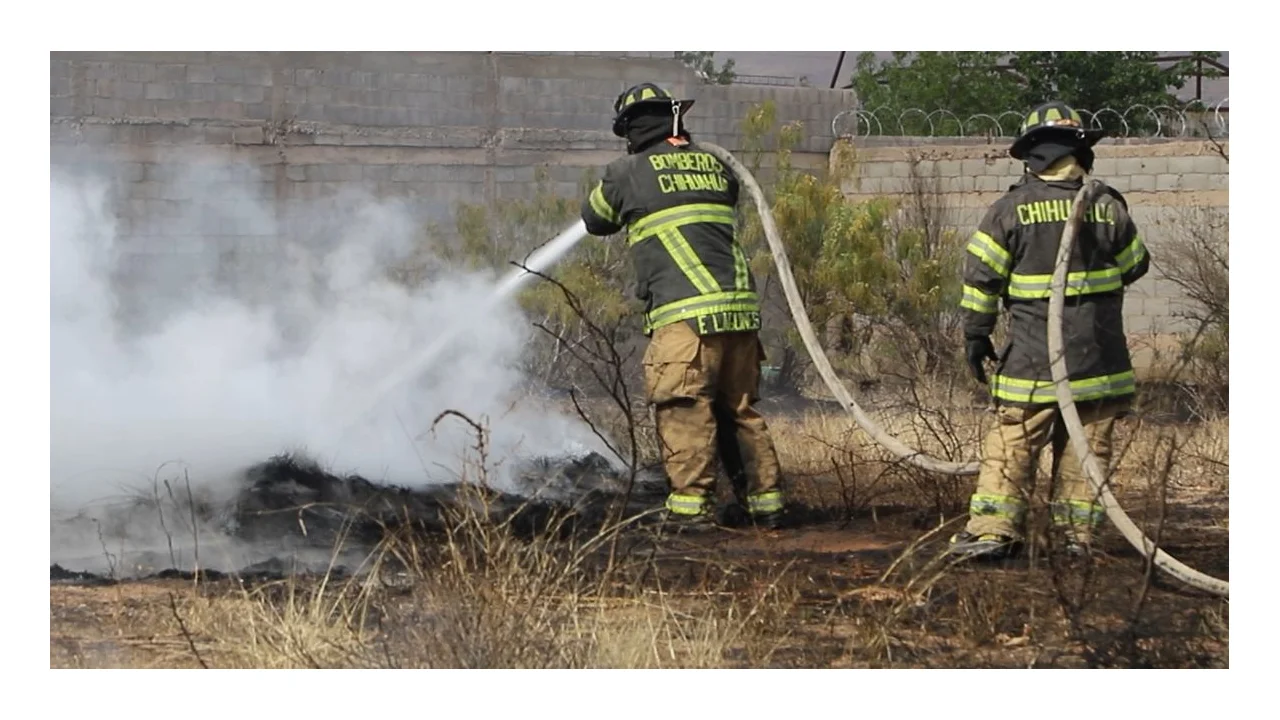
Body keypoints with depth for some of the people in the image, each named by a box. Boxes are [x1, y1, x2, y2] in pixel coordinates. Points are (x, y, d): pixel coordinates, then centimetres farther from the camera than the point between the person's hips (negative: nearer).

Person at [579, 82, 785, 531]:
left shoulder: (627, 172, 4)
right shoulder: (716, 167, 16)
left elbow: (595, 221, 21)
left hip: (685, 315, -5)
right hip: (740, 308, 5)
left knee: (684, 411, -4)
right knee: (740, 409, 14)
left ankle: (691, 504, -10)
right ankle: (765, 501, 15)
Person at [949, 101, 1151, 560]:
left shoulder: (1011, 208, -4)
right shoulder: (1107, 206, 0)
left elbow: (981, 275, -3)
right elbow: (1134, 266, 12)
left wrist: (976, 334, 6)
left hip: (1034, 358, -1)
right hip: (1099, 357, 1)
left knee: (1012, 443, 2)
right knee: (1087, 446, 9)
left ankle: (993, 529, -3)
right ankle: (1075, 531, 9)